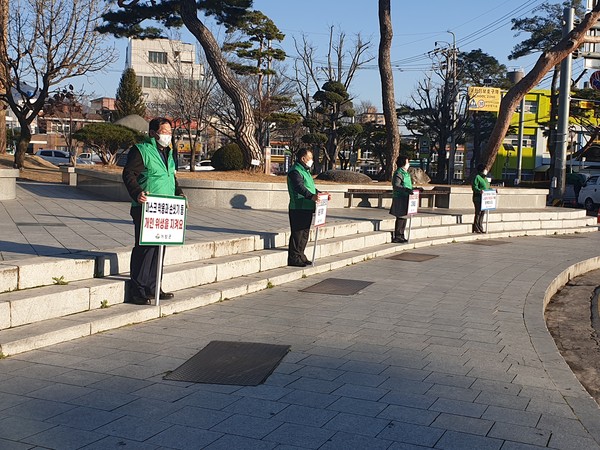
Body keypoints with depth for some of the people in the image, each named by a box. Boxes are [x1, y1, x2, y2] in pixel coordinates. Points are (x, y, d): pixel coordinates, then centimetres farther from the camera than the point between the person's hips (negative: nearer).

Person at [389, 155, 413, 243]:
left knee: (404, 218, 13)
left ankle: (401, 236, 20)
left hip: (405, 199, 10)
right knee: (400, 218, -8)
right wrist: (405, 189, -34)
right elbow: (396, 185, -24)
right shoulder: (399, 173, -13)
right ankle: (396, 237, -3)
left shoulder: (406, 173, 18)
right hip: (400, 199, -10)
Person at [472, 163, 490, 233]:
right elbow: (474, 187, -16)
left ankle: (480, 228, 13)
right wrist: (479, 190, -32)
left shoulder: (485, 178, 20)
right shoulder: (477, 177, -8)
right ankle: (476, 228, -4)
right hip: (478, 198, -9)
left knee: (483, 213, 8)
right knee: (478, 213, -8)